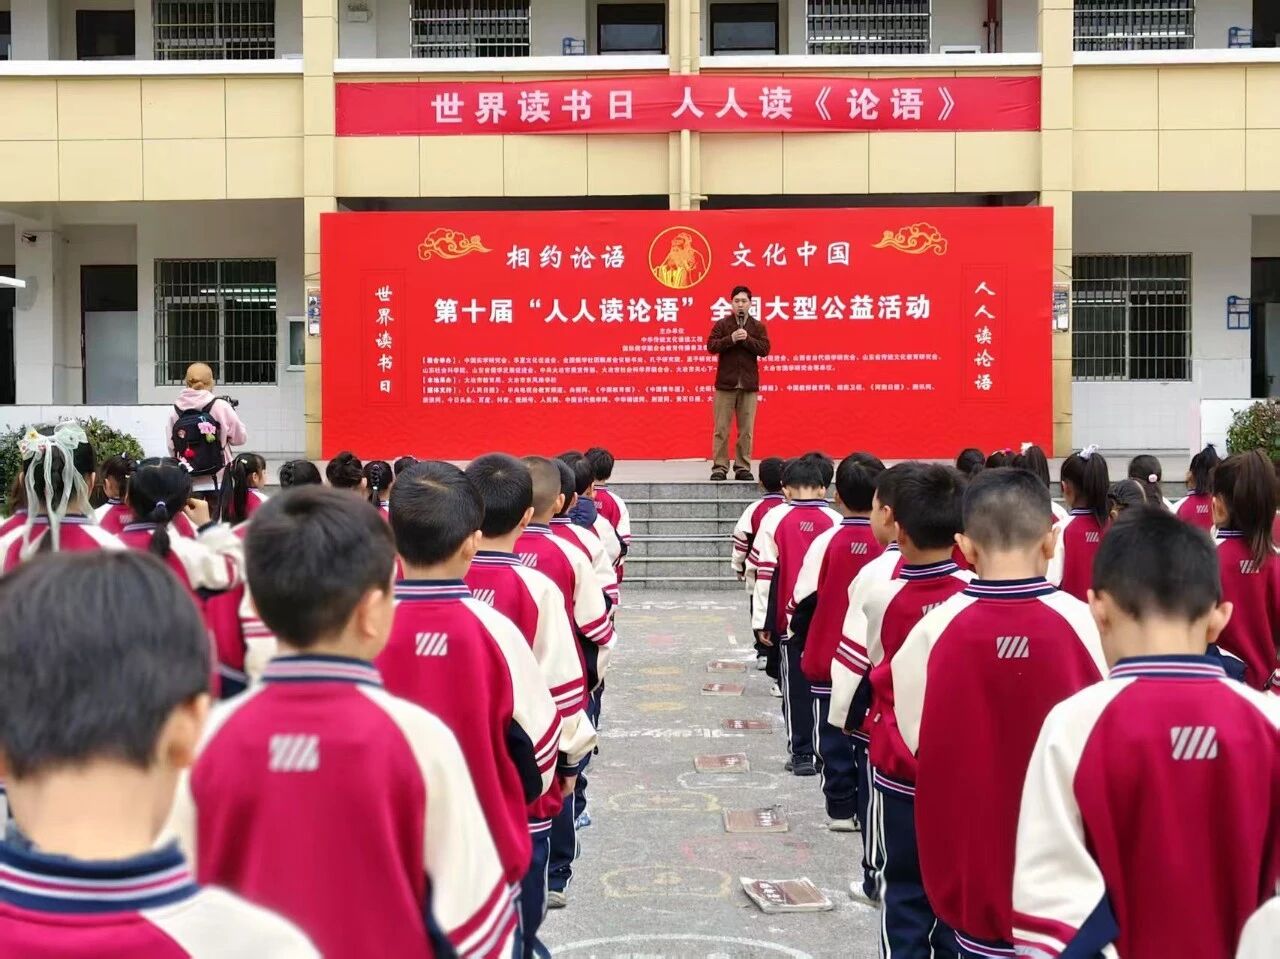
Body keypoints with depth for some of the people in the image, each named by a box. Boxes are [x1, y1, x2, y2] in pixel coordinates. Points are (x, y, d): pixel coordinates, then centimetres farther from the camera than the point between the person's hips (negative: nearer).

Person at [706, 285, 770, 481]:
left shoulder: (758, 327, 8)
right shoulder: (721, 324, 5)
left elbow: (764, 349, -3)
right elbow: (711, 346, -5)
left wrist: (747, 339, -14)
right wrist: (731, 339, -16)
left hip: (749, 384, 1)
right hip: (725, 384, -1)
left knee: (746, 430, 3)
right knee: (722, 429, -1)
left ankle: (743, 467, 9)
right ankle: (720, 467, 4)